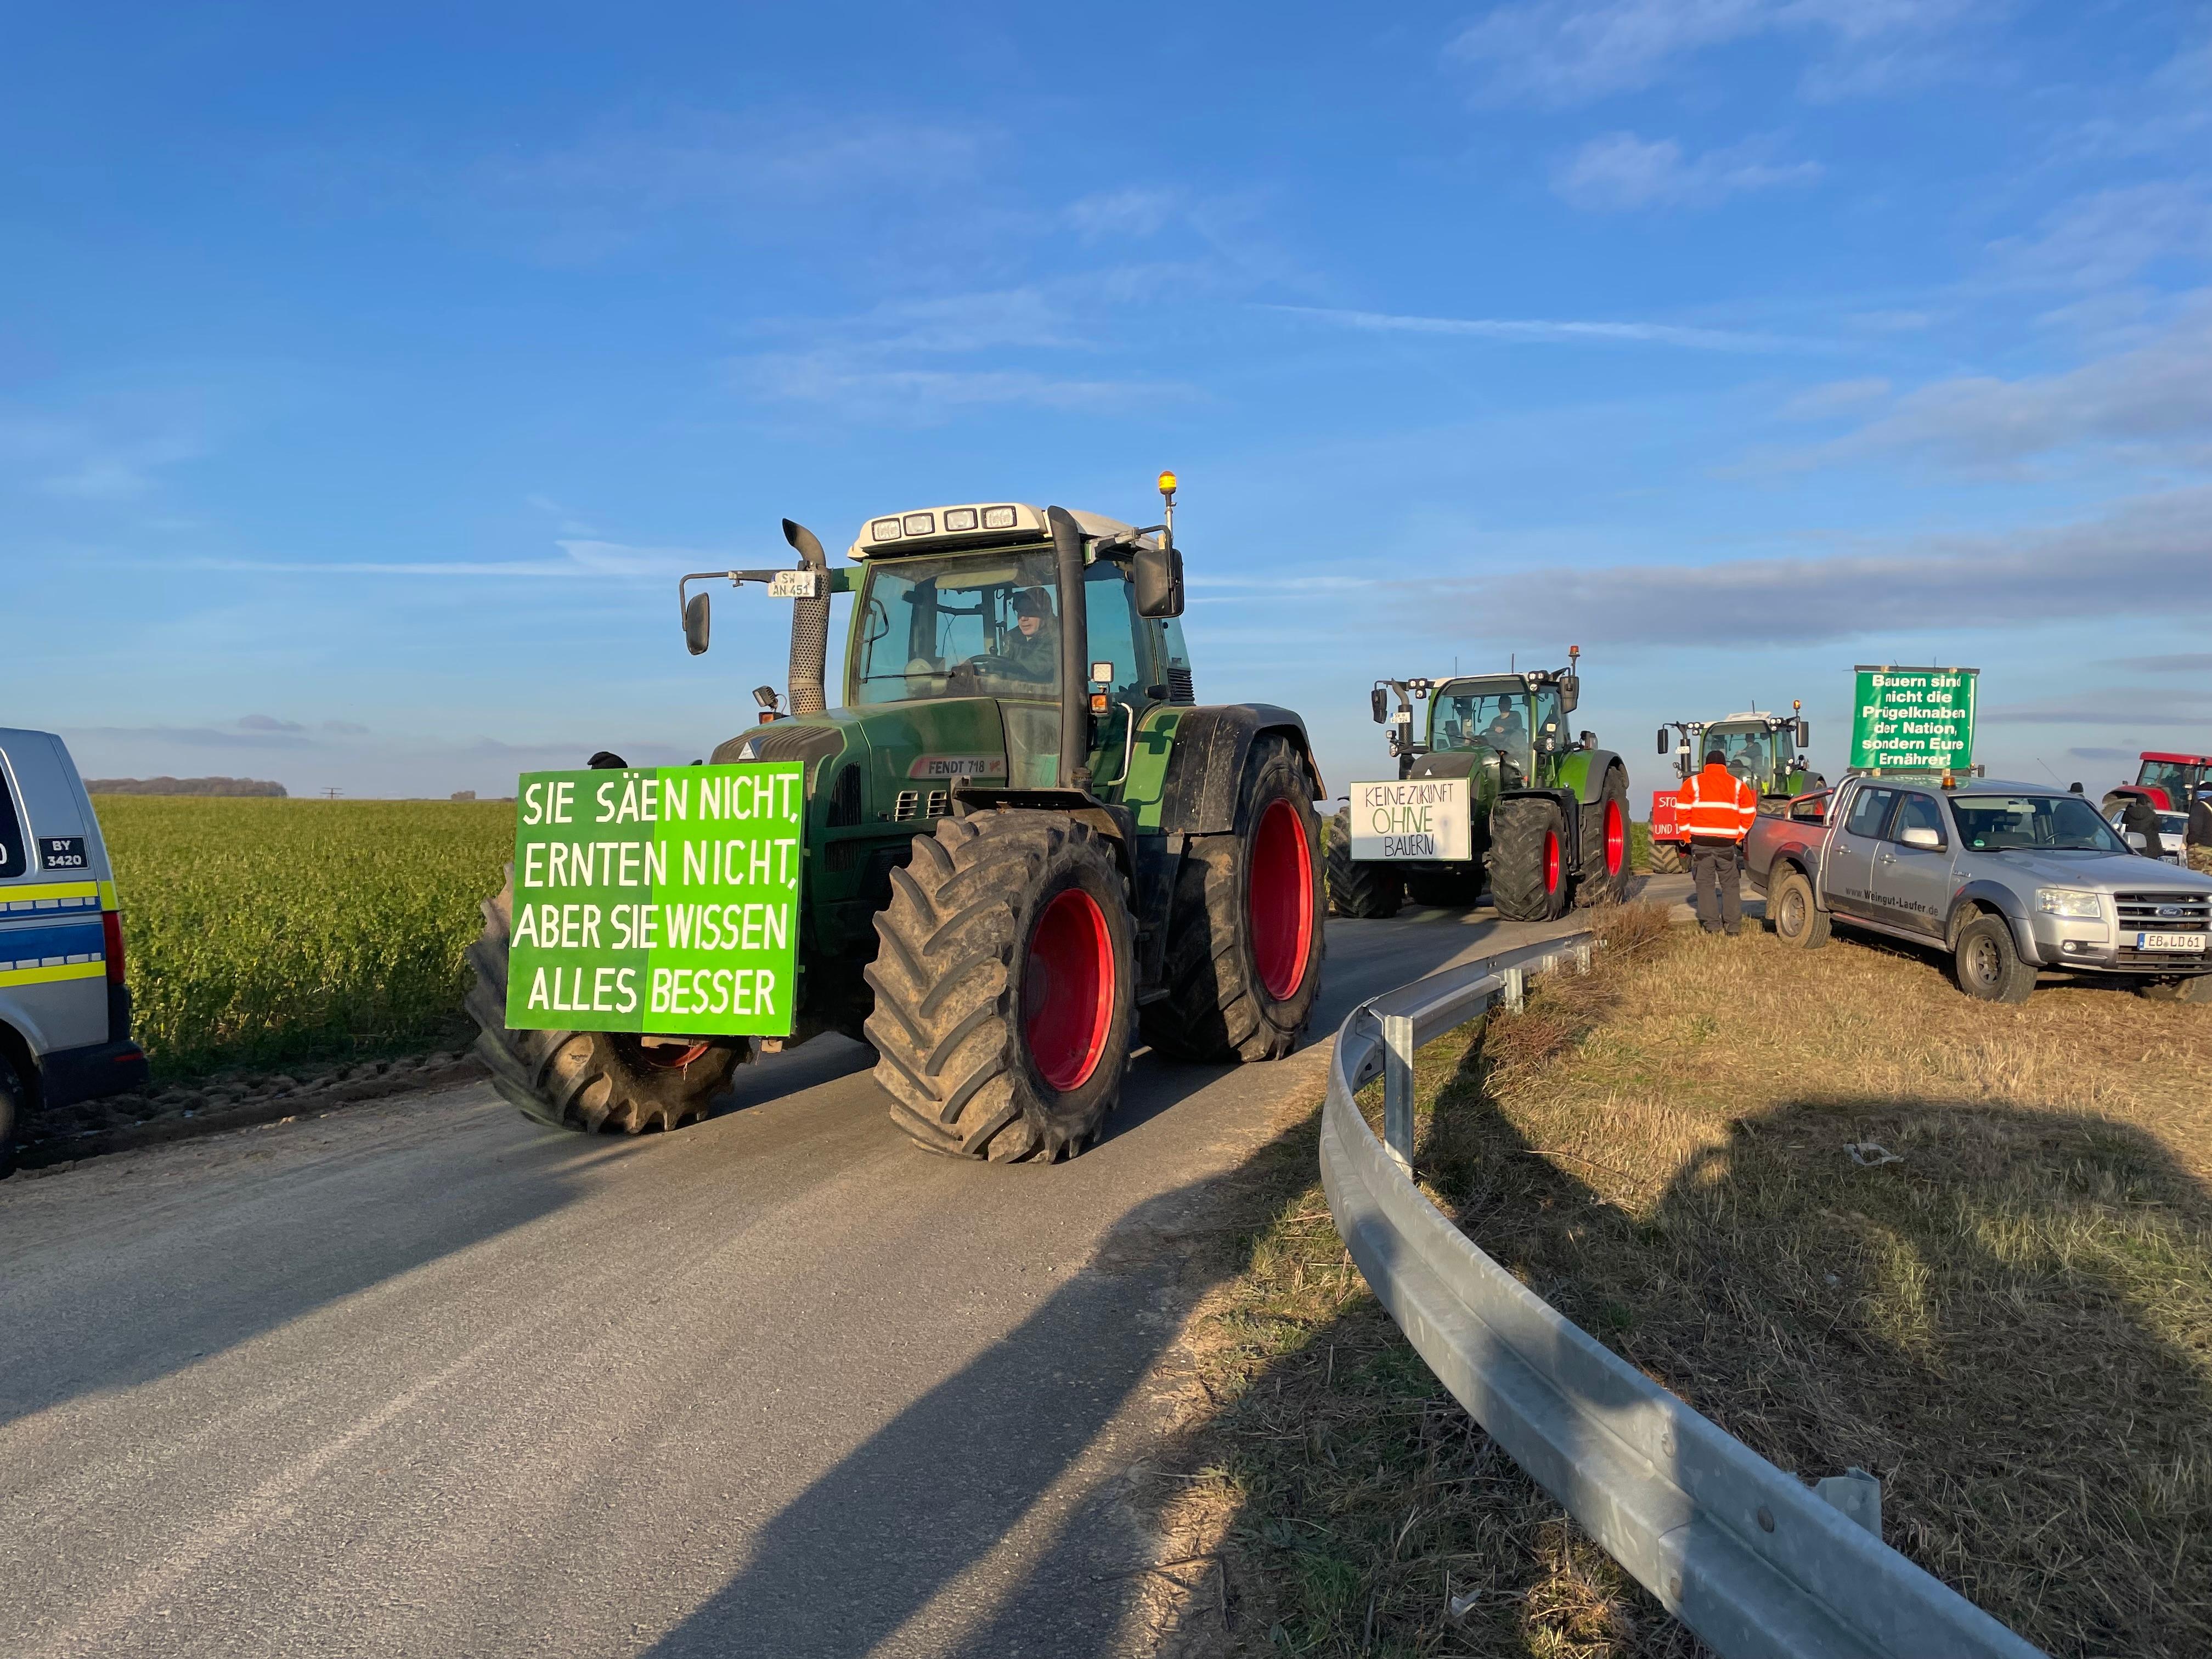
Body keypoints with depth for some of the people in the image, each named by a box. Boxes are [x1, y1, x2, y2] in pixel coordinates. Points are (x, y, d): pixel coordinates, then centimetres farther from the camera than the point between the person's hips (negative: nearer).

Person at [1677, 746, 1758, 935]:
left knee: (1705, 884, 4)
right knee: (1731, 884, 9)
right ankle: (1733, 928, 7)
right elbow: (1749, 812, 5)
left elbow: (1682, 811, -3)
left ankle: (1712, 926, 0)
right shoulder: (1737, 785, 9)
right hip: (1727, 842, 1)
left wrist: (1687, 833, 7)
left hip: (1701, 841, -1)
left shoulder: (1693, 783, 4)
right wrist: (1739, 834, 13)